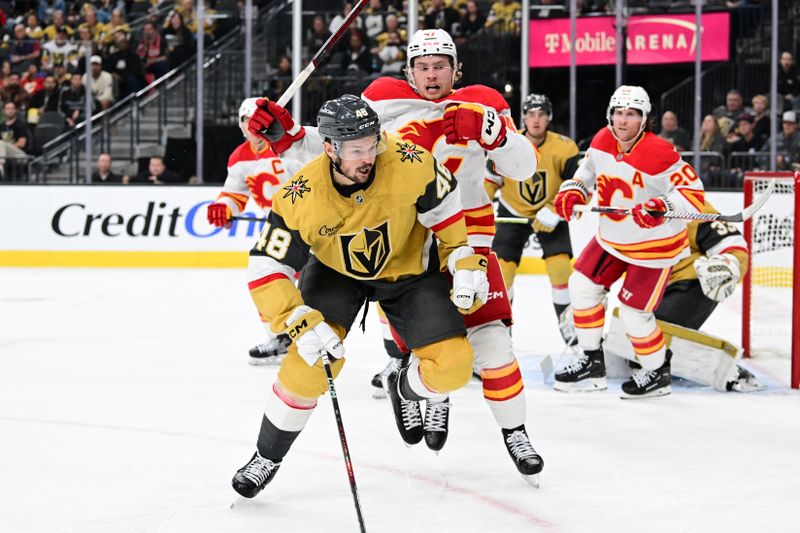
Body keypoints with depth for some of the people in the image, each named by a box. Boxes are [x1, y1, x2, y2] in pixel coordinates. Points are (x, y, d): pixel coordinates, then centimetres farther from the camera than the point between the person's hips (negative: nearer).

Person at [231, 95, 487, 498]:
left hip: (407, 268, 1)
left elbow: (444, 205, -9)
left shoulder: (408, 164, -31)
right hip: (335, 272, -1)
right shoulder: (301, 198, -32)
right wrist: (302, 325, -38)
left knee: (452, 365, -13)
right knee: (309, 360, -19)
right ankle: (267, 457, 4)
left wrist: (465, 260, -11)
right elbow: (266, 270, -27)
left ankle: (406, 393, 24)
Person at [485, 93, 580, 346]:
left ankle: (566, 315, 1)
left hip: (550, 215, -1)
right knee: (501, 264, -7)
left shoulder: (564, 148, -19)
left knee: (559, 263, -16)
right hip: (513, 212, 1)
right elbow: (491, 178, -1)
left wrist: (554, 212, -24)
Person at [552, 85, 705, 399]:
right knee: (582, 285, 7)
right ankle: (592, 364, 21)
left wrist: (662, 207, -47)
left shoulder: (658, 154, -28)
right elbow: (587, 173, 13)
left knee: (633, 312, -6)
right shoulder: (602, 141, -5)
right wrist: (571, 193, -7)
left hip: (654, 243, -8)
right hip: (613, 238, 8)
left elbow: (693, 193, -30)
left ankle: (658, 373, 19)